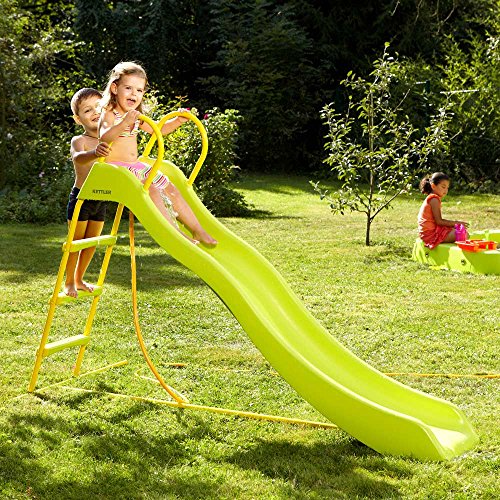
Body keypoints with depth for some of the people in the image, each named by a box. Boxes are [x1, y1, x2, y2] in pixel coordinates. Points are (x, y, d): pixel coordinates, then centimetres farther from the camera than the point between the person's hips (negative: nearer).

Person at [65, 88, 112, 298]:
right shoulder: (79, 141, -13)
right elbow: (78, 158, -37)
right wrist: (94, 153, -58)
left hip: (101, 200, 6)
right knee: (76, 241, 1)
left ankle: (79, 280, 29)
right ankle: (68, 283, 13)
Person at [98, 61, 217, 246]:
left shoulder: (136, 116, 14)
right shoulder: (109, 114, -13)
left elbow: (158, 129, 26)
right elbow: (104, 138, -33)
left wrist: (177, 121, 9)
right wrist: (124, 123, -48)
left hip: (136, 166, 9)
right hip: (116, 167, -9)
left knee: (170, 189, 5)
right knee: (151, 190, -27)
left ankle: (197, 231, 9)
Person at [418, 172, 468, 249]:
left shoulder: (432, 199, 19)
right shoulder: (434, 199, -13)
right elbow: (439, 221, -18)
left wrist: (453, 223, 8)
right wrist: (456, 223, -10)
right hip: (430, 233, -11)